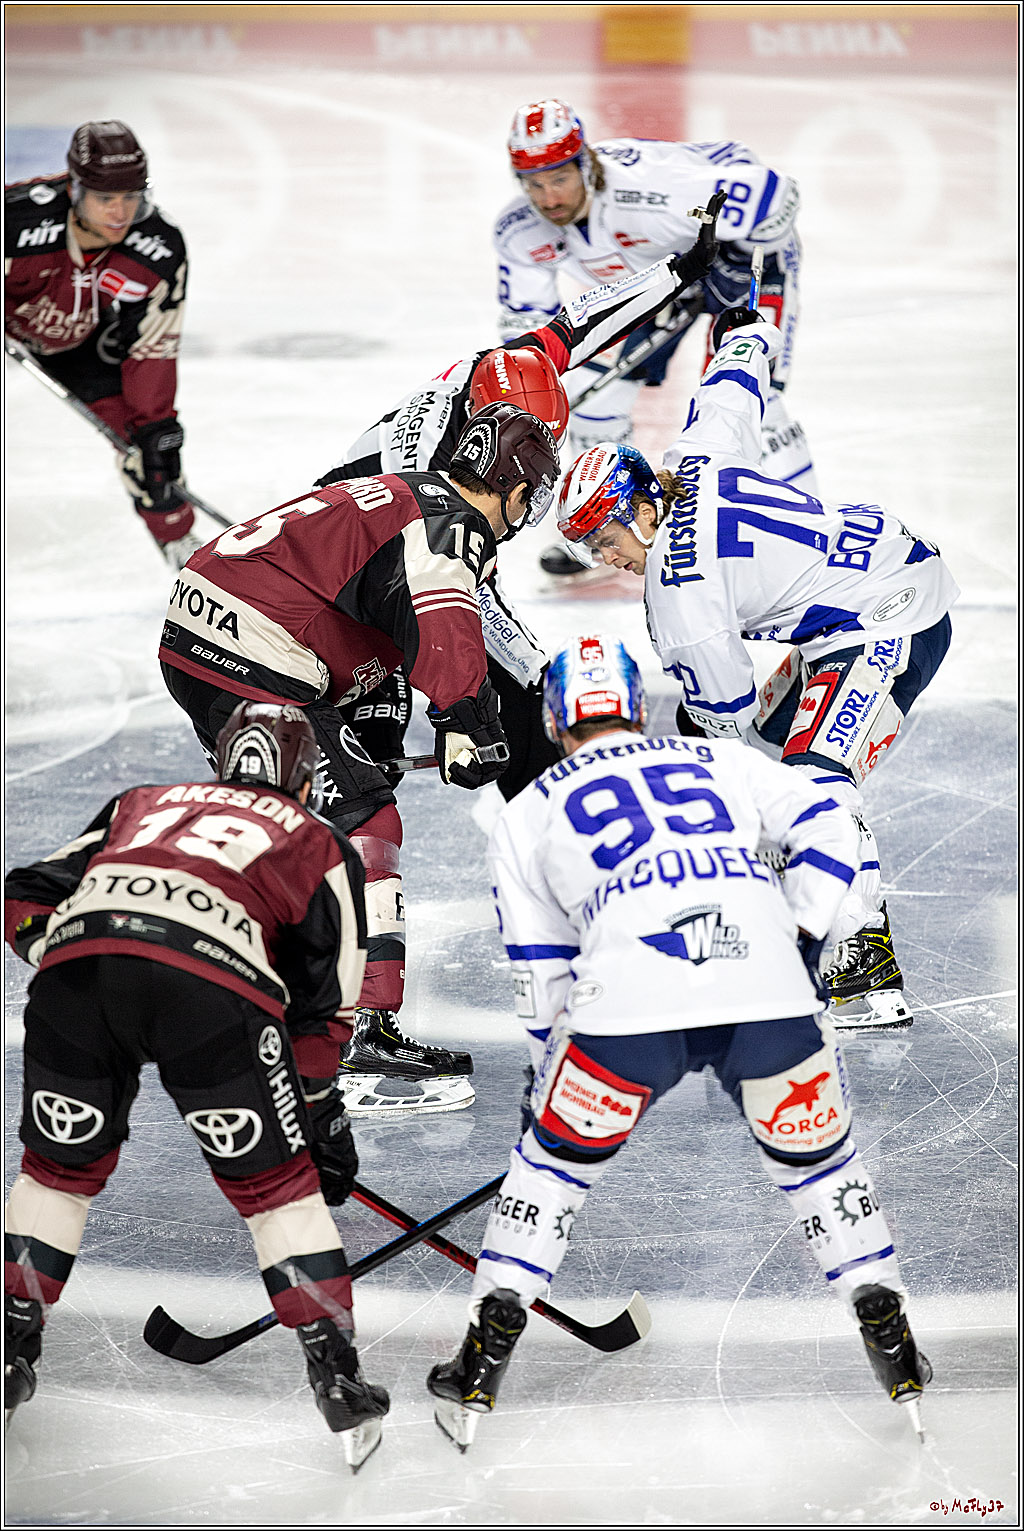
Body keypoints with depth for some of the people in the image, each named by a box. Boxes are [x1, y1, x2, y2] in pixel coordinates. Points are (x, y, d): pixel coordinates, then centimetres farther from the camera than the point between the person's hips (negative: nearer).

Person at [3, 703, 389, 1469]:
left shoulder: (143, 802, 38)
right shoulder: (322, 846, 32)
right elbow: (320, 1010, 28)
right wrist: (324, 1117, 36)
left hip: (77, 952, 2)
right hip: (214, 980, -2)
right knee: (277, 1187, 13)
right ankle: (341, 1386, 11)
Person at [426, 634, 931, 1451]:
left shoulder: (527, 816, 28)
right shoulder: (718, 760, 31)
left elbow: (541, 977, 28)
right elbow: (826, 826, 18)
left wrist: (550, 1078, 39)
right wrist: (801, 938, 22)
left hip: (630, 1004, -1)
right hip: (769, 988, 1)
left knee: (555, 1161, 21)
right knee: (816, 1156, 24)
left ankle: (485, 1358, 16)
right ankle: (890, 1339, 18)